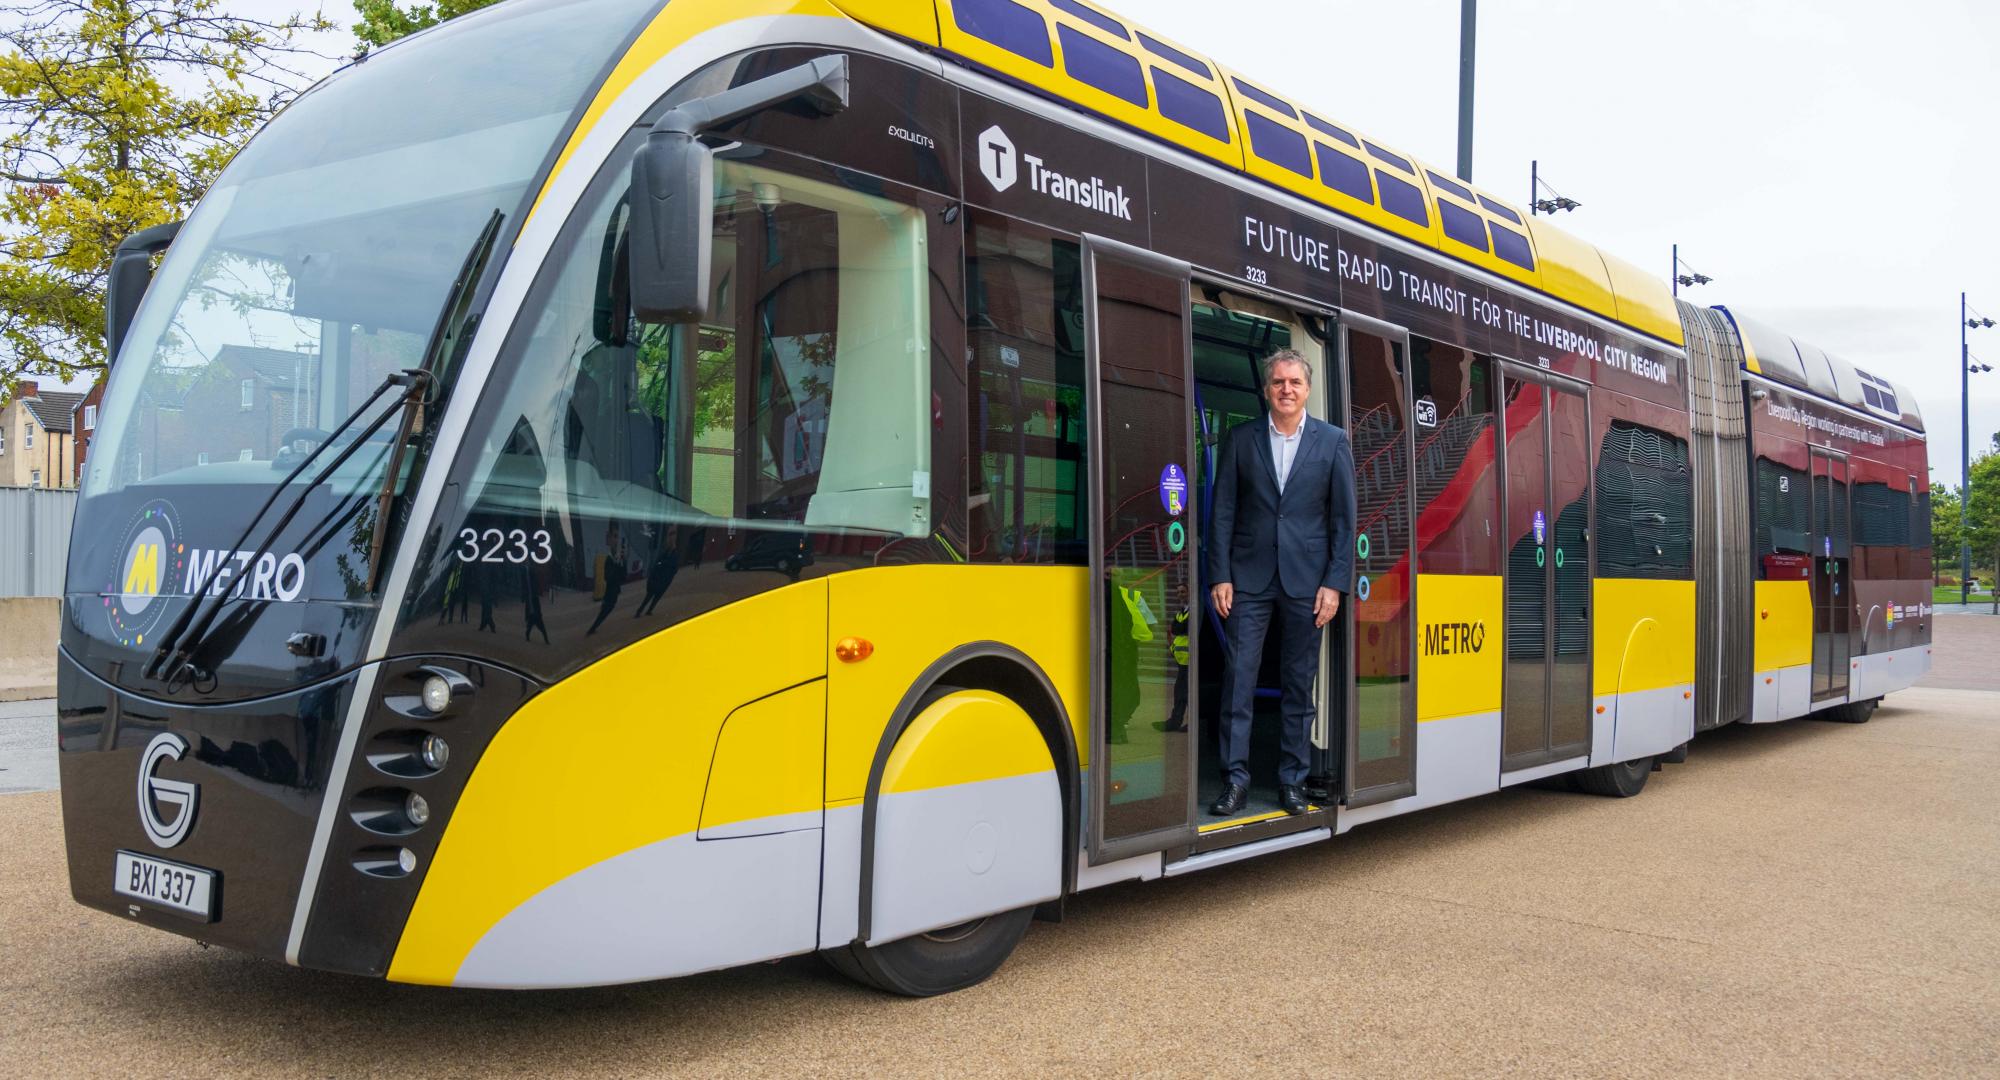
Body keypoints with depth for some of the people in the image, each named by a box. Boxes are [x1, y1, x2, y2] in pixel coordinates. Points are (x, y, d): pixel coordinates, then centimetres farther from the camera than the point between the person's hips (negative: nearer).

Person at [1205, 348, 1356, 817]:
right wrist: (1219, 577, -3)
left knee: (1299, 685, 7)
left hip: (1306, 581, 0)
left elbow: (1343, 518, 3)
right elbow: (1223, 512, 4)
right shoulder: (1240, 439, 5)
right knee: (1239, 678, -2)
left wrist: (1335, 583, -4)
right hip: (1249, 579, 0)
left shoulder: (1333, 441, 4)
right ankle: (1235, 779, 5)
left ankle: (1292, 780, 16)